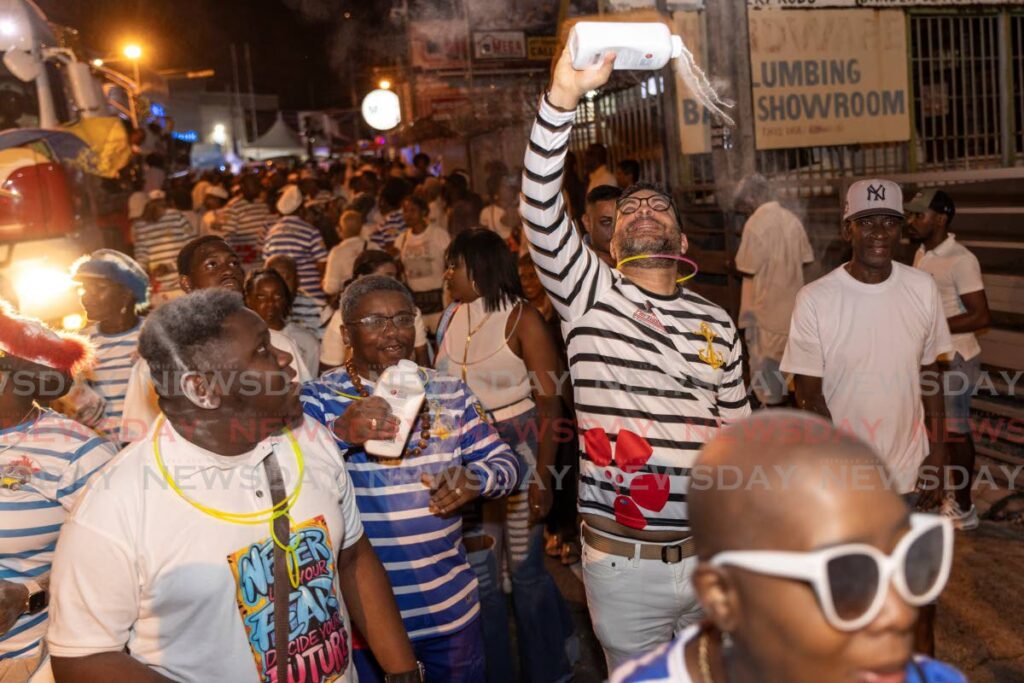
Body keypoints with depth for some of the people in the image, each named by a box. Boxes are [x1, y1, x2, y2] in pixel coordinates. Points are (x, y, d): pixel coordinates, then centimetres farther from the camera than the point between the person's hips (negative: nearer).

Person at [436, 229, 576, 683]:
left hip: (518, 447, -5)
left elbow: (549, 402, -13)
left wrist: (543, 476, -19)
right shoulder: (453, 317, 6)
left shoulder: (521, 318, -10)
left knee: (525, 567, 0)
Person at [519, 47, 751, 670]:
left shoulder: (717, 323, 5)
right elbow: (540, 209, -21)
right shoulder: (589, 293, -4)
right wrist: (564, 95, -32)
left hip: (711, 555, 3)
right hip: (622, 561, -2)